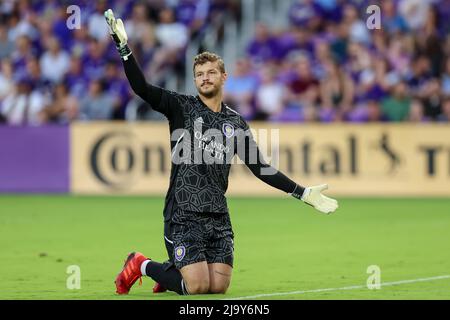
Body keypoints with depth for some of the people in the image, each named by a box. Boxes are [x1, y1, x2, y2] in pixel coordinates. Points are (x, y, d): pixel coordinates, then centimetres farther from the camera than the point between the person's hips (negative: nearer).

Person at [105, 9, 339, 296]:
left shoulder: (236, 123, 13)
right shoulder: (181, 107, 1)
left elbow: (261, 168, 15)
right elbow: (141, 87, -11)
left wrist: (305, 193, 10)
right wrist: (123, 45, -21)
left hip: (219, 218, 5)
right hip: (184, 215, -5)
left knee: (219, 287, -5)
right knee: (197, 287, -14)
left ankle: (172, 270, 25)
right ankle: (142, 266, 14)